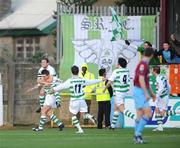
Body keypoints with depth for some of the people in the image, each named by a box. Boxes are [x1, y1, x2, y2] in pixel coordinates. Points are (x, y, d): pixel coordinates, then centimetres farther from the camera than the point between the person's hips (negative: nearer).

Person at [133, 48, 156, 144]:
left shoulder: (145, 64, 15)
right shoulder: (143, 64, -16)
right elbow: (141, 80, -23)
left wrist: (151, 92, 26)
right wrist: (146, 93, -26)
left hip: (140, 91, 10)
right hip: (140, 91, -10)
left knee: (140, 114, 9)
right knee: (148, 112, -15)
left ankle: (137, 137, 10)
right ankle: (138, 133, -17)